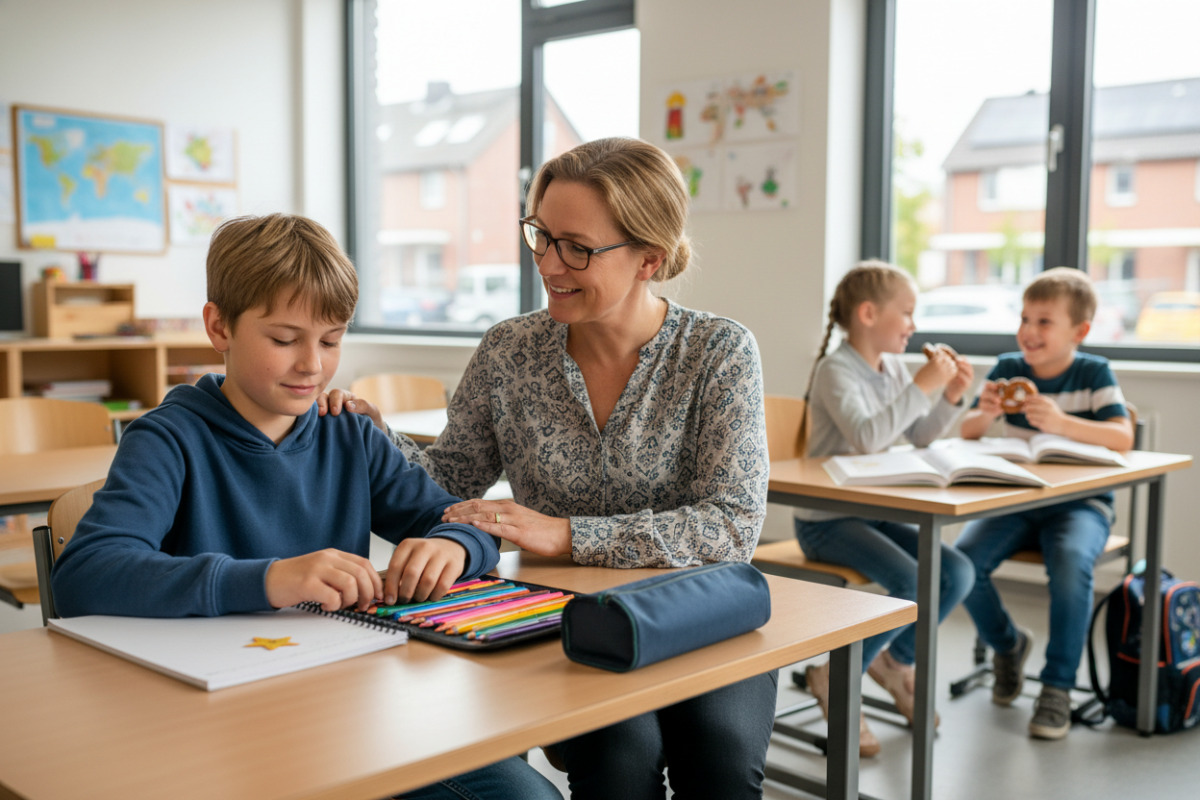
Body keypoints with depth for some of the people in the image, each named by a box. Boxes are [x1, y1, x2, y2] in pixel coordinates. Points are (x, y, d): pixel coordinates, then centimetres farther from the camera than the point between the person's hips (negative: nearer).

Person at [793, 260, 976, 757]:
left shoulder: (893, 368, 10)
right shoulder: (836, 370, -14)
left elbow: (921, 436, 18)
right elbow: (867, 437, -30)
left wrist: (950, 397, 2)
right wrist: (921, 387, -27)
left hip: (874, 513, 8)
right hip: (826, 521, -8)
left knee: (957, 572, -10)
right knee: (913, 584, -27)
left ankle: (896, 660, 14)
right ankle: (833, 677, -6)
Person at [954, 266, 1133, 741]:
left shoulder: (1094, 373, -3)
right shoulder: (1008, 369, 4)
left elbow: (1123, 438, -17)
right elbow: (968, 433, 4)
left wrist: (1062, 423, -33)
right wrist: (985, 412, -20)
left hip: (1079, 503, -3)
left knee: (1072, 562, -34)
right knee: (964, 558, -22)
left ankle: (1058, 687, -15)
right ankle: (1007, 644, 11)